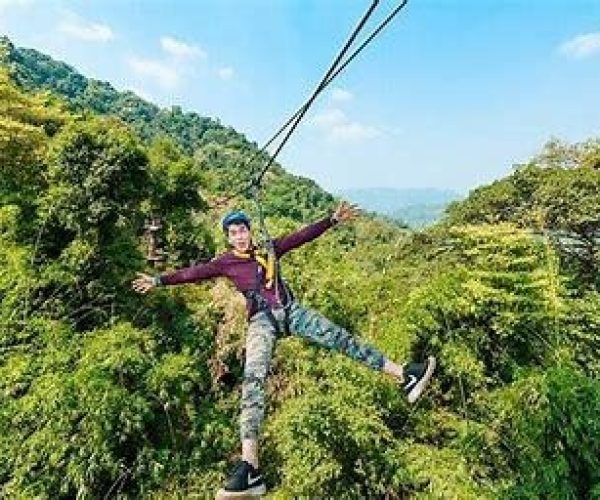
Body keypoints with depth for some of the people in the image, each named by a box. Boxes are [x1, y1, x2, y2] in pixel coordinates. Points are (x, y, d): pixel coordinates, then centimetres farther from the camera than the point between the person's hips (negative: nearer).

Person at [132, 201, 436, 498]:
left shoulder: (268, 248, 17)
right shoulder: (225, 262, 14)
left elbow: (303, 236, 14)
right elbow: (196, 272, 8)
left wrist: (333, 219, 11)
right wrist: (161, 280, 0)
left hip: (289, 310, 3)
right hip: (261, 320, -2)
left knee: (340, 338, -8)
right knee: (253, 380, -20)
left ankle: (404, 376, -4)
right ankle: (249, 469, -29)